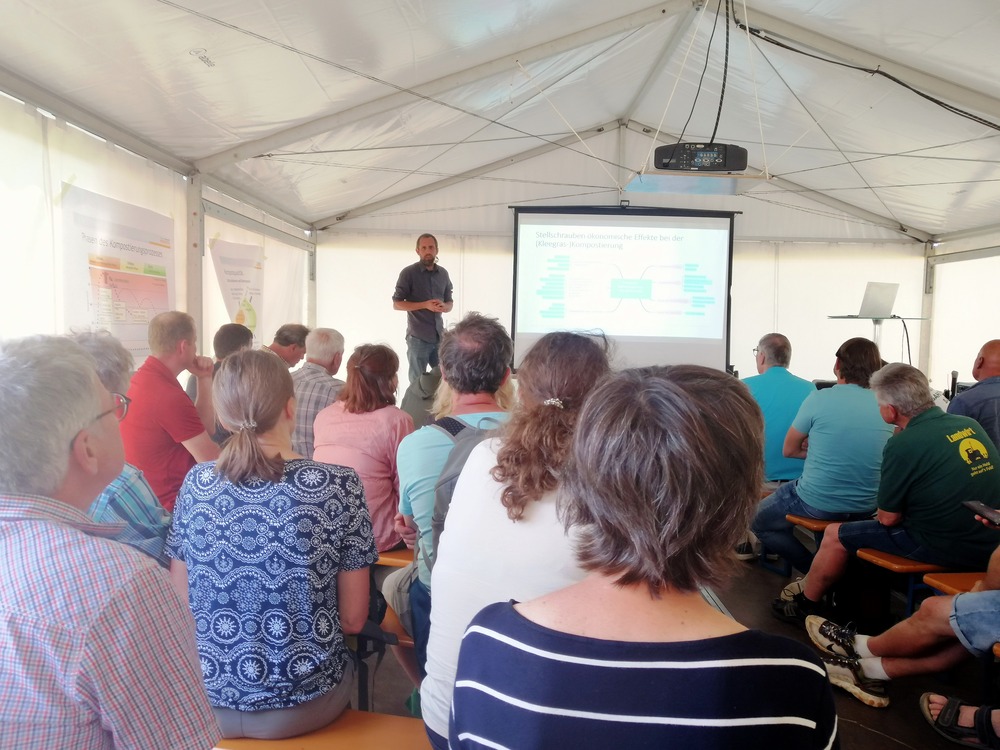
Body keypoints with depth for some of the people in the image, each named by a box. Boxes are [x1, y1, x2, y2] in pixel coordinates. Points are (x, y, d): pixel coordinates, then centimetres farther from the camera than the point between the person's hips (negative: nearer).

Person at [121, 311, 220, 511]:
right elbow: (210, 459, -18)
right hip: (169, 504, -10)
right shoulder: (169, 395, -24)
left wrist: (204, 379, 3)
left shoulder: (138, 380, 7)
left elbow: (205, 430, 7)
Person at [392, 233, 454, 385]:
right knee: (418, 381, 4)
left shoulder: (443, 274, 9)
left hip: (440, 336, 4)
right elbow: (396, 304, -7)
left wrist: (444, 307, -9)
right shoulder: (408, 273, -6)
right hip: (418, 337, -4)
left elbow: (450, 303, 16)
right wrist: (425, 305, -18)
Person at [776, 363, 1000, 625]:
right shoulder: (970, 425, 1)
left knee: (836, 535, 8)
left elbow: (887, 518, -11)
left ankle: (804, 604, 28)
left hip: (947, 548, -8)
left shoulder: (902, 445, -20)